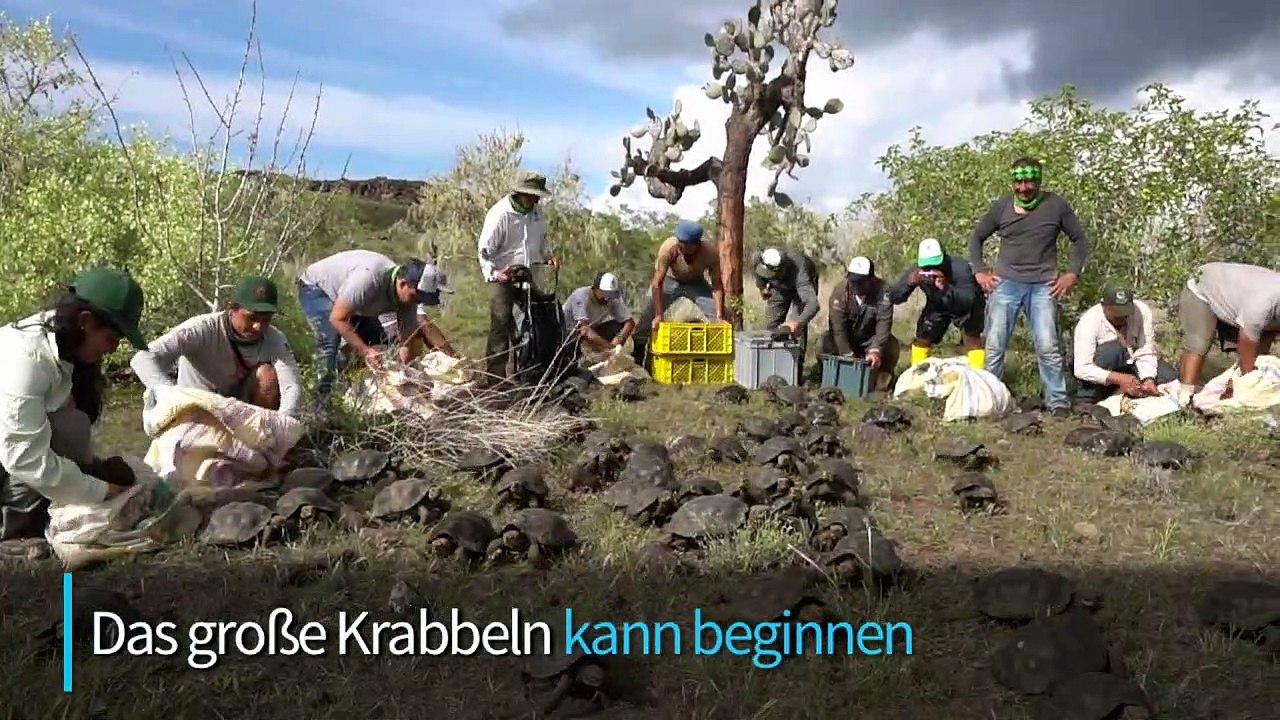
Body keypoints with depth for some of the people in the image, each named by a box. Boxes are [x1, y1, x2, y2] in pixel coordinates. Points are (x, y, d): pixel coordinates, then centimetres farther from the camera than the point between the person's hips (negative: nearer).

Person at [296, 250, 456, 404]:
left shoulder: (408, 294, -21)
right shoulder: (368, 279, -43)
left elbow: (407, 344, -16)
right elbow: (337, 318, -35)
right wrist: (365, 351, -39)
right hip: (315, 287, -7)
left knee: (380, 343, -5)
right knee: (330, 338, -29)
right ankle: (323, 402, -23)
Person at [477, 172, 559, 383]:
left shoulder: (536, 211, 7)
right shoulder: (500, 214, -16)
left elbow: (542, 238, 24)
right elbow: (485, 249, -15)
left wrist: (549, 255, 5)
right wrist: (493, 273, -30)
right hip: (504, 278, -7)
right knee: (501, 324, -8)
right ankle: (495, 377, -4)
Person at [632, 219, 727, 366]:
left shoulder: (710, 254, -33)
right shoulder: (669, 248, -38)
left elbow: (717, 286, -25)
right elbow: (657, 283, -34)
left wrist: (719, 316, -32)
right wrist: (658, 315, -34)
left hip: (696, 282, 1)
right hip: (670, 279, -1)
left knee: (723, 316, -10)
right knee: (649, 314, -13)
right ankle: (637, 358, -1)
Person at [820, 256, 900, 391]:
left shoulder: (883, 291, -23)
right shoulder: (840, 290, -23)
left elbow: (884, 323, -30)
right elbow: (838, 326, -27)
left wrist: (875, 351, -45)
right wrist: (848, 355, -35)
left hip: (870, 340, 0)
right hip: (845, 339, 0)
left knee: (891, 346, -26)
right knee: (828, 342, -27)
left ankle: (881, 381, -3)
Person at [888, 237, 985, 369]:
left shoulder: (959, 267, -38)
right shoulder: (917, 271, -28)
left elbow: (969, 300, -48)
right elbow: (893, 298, -30)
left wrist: (947, 289, -65)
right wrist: (908, 283, -49)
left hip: (966, 306, -4)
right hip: (937, 307, 4)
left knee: (971, 335, -23)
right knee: (922, 338, 2)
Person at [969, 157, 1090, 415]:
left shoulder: (1056, 205, 1)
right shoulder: (1001, 207, 3)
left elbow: (1080, 240, 10)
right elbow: (976, 238, 15)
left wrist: (1072, 273, 0)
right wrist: (979, 271, 5)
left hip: (1043, 286, -1)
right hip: (1006, 283, 1)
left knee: (1048, 347, -7)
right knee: (995, 345, 0)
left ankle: (1058, 403, 4)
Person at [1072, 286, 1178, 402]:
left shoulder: (1142, 311, -20)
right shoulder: (1089, 322, -29)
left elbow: (1145, 353, -17)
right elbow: (1081, 369, -36)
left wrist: (1148, 379, -34)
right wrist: (1119, 378, -44)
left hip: (1129, 362, 4)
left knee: (1170, 376, -15)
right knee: (1112, 350, -34)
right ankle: (1086, 401, -22)